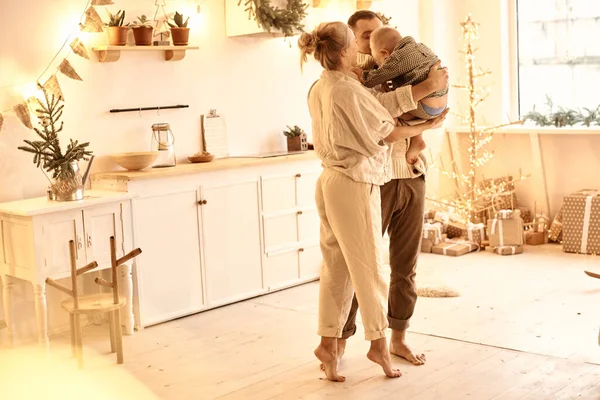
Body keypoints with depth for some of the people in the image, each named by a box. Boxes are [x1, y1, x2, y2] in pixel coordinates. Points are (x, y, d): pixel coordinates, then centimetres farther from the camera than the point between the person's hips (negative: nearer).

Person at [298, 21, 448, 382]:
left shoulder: (318, 89, 9)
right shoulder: (350, 90, -17)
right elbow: (388, 133, -8)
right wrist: (428, 126, 6)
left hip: (330, 182, 8)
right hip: (355, 184, -8)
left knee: (336, 267, 12)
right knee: (369, 266, 5)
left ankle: (328, 343, 15)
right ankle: (379, 344, 17)